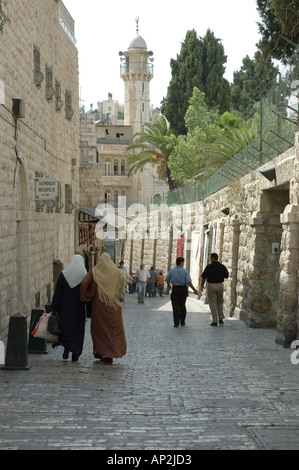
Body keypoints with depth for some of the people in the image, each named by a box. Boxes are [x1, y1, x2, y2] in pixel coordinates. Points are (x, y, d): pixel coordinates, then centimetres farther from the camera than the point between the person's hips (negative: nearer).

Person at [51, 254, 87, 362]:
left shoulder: (63, 274, -3)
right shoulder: (85, 276, -6)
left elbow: (57, 292, -2)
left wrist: (55, 308, 3)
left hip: (65, 308, 0)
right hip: (79, 308, 0)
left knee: (65, 327, 10)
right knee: (77, 330, 8)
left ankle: (66, 348, -10)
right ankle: (75, 354, 9)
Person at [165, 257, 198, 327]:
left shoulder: (171, 271, -3)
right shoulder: (185, 271, -9)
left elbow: (167, 280, 9)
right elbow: (189, 282, -14)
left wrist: (169, 285, 31)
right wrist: (194, 289, -4)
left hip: (175, 289, 0)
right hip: (183, 289, 0)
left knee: (175, 307, 1)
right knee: (182, 306, 16)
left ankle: (176, 323, -5)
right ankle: (182, 322, 21)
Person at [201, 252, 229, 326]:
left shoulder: (209, 266, -11)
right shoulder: (222, 266, -1)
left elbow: (204, 277, -9)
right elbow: (226, 276, 9)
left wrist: (202, 285, 6)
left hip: (211, 285, -3)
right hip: (220, 285, 3)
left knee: (212, 303, 2)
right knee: (220, 302, 21)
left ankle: (215, 321, -1)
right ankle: (221, 318, 13)